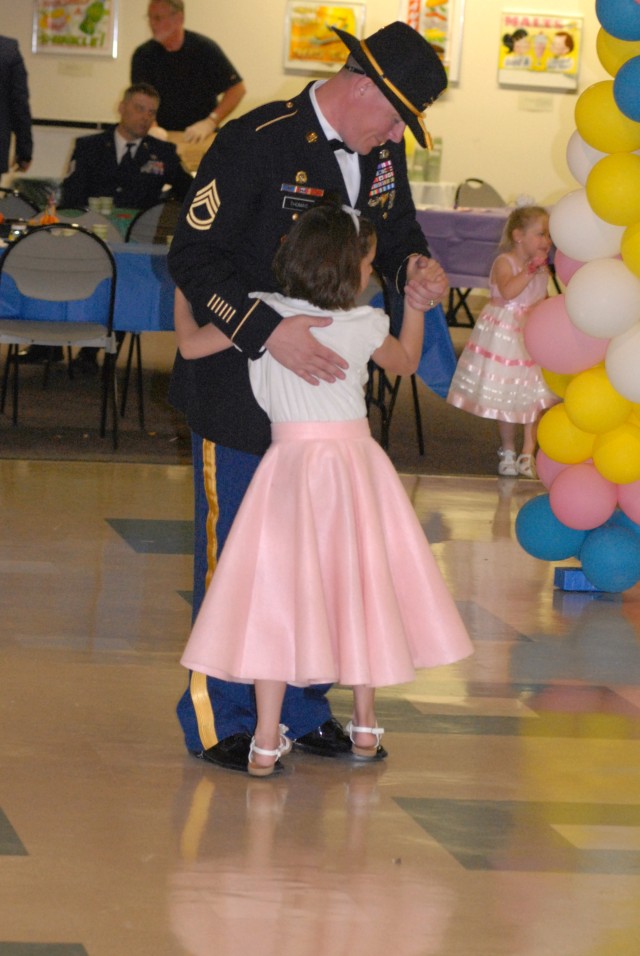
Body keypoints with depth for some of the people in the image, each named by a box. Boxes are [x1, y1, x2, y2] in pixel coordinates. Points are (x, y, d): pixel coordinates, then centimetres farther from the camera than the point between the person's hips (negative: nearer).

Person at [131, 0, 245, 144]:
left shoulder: (204, 48, -2)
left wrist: (210, 122, -15)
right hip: (163, 137, 2)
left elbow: (237, 88, -3)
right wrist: (151, 127, -27)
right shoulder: (143, 54, 2)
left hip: (201, 137, -1)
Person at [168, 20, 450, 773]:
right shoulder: (257, 143, -18)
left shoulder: (382, 152, 4)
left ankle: (301, 709, 26)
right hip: (239, 389, -7)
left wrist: (416, 267, -6)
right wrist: (269, 332, -30)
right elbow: (192, 255, -21)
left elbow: (396, 232, 19)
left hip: (327, 379, 7)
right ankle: (219, 719, 14)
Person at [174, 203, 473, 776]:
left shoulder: (262, 314, -5)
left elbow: (190, 345, 4)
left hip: (290, 461, -1)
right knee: (358, 586, 13)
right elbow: (406, 363, 17)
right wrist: (416, 305, 29)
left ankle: (267, 742, -3)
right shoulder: (367, 325, -3)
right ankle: (365, 723, 24)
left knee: (277, 592, 0)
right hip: (356, 460, 1)